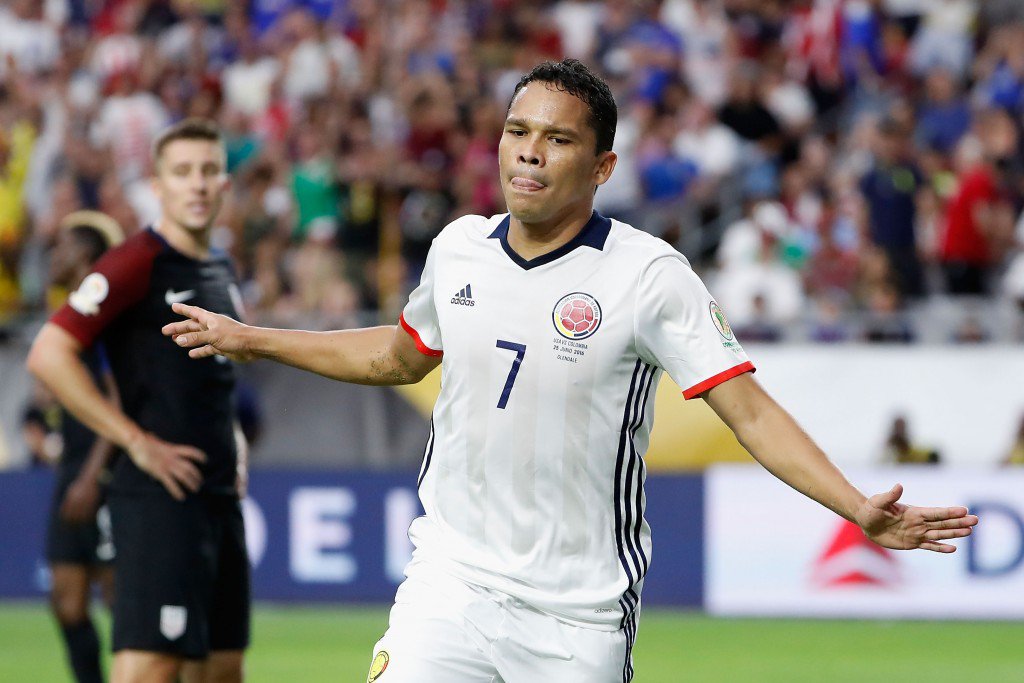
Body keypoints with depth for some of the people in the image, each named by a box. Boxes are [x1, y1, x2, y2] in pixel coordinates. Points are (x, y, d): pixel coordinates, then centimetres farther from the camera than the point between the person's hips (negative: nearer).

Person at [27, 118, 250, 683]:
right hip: (159, 498, -9)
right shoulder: (136, 263, -9)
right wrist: (137, 442, -17)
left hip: (220, 496, 9)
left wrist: (231, 441, 15)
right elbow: (48, 355, -17)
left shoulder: (220, 271, 17)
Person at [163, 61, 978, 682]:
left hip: (577, 614, -3)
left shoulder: (649, 275, -11)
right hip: (451, 580, 3)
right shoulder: (459, 248, 3)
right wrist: (251, 340, 28)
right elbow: (401, 355, 24)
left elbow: (750, 411, -14)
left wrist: (861, 509, -27)